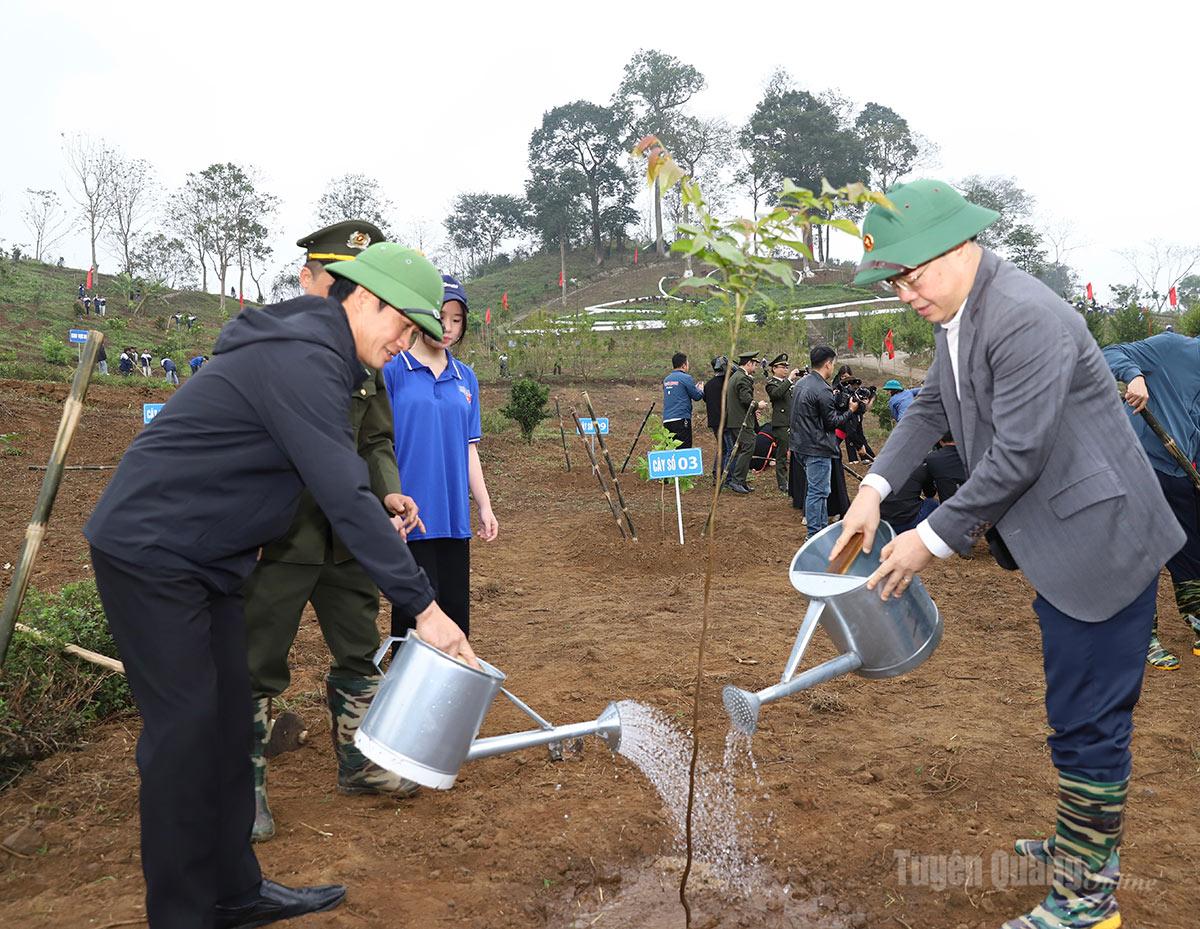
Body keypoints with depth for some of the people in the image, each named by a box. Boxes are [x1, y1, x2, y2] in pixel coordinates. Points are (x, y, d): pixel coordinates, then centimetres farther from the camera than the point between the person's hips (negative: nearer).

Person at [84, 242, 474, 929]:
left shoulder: (316, 354, 10)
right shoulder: (302, 360, -23)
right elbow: (345, 497, -30)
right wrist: (423, 605, -28)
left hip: (207, 556, 10)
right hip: (148, 548, -10)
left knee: (229, 717, 11)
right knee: (185, 727, -6)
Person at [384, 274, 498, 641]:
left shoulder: (466, 378, 12)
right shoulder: (392, 370, -4)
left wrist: (485, 507, 13)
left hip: (454, 516, 5)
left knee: (456, 612, 10)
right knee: (416, 614, 0)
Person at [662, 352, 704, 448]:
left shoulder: (666, 380, 15)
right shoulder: (686, 378, -6)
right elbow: (697, 396, -2)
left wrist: (694, 388, 30)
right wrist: (699, 389, 21)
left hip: (666, 420, 7)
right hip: (681, 419, -7)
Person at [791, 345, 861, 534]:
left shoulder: (801, 382, 8)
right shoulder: (822, 391, -20)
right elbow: (832, 422, -14)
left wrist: (832, 398, 17)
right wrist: (850, 411, 0)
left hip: (801, 444, 10)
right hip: (817, 448, -10)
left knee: (818, 489, 18)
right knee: (818, 491, -3)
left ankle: (823, 527, 26)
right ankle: (814, 535, 2)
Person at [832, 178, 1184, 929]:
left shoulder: (1026, 319, -25)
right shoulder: (956, 314, 5)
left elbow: (1017, 457, -27)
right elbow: (930, 409, 14)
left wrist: (933, 540, -19)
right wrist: (874, 489, 1)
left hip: (1098, 539, -10)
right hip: (1061, 542, 10)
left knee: (1088, 721, 1)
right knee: (1084, 710, 23)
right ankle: (1089, 844, 41)